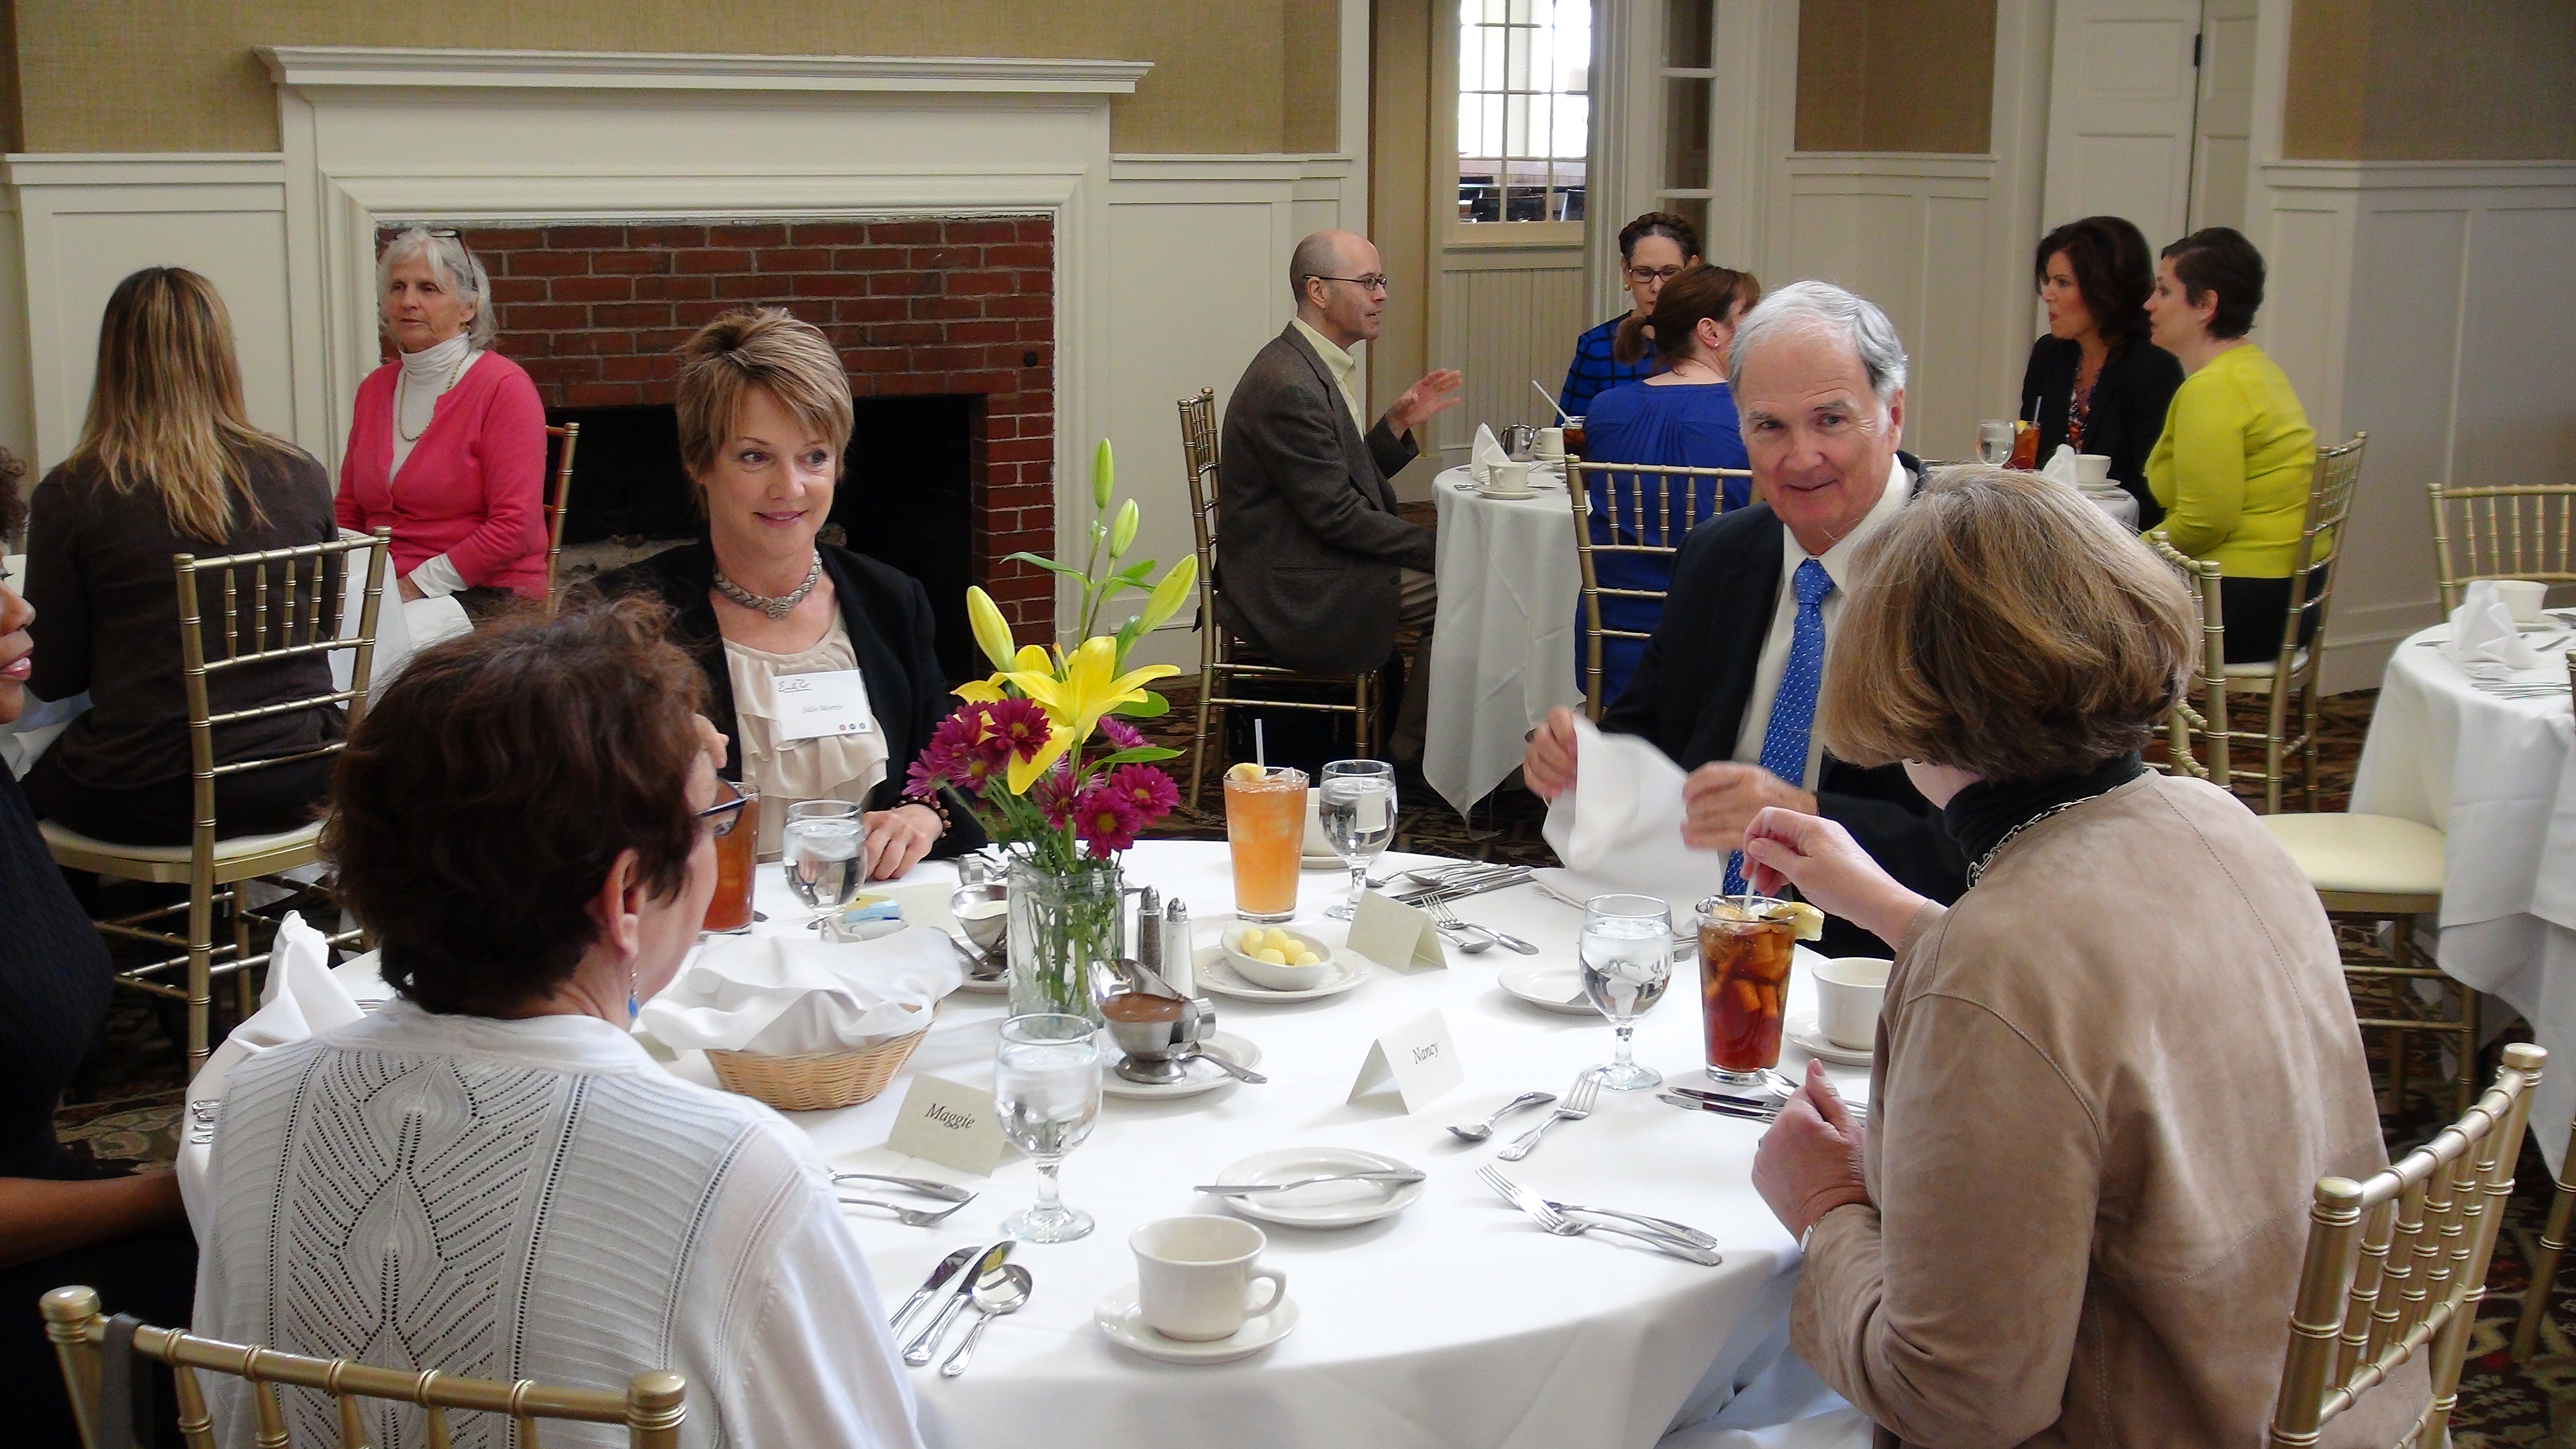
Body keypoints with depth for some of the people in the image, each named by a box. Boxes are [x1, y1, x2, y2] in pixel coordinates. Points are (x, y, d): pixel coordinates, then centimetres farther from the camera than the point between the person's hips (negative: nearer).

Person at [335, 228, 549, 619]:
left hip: (487, 599, -6)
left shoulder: (504, 387, -6)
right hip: (383, 595, 6)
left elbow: (514, 527, -14)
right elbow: (349, 514, 19)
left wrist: (418, 585, -14)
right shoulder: (375, 388, 15)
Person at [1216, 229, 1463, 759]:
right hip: (1290, 591, -10)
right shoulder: (1288, 386, -21)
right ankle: (1405, 759, 0)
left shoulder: (1318, 367, 11)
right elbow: (1336, 514, -21)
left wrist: (1398, 423, 5)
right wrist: (1435, 548, -15)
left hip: (1316, 565, 10)